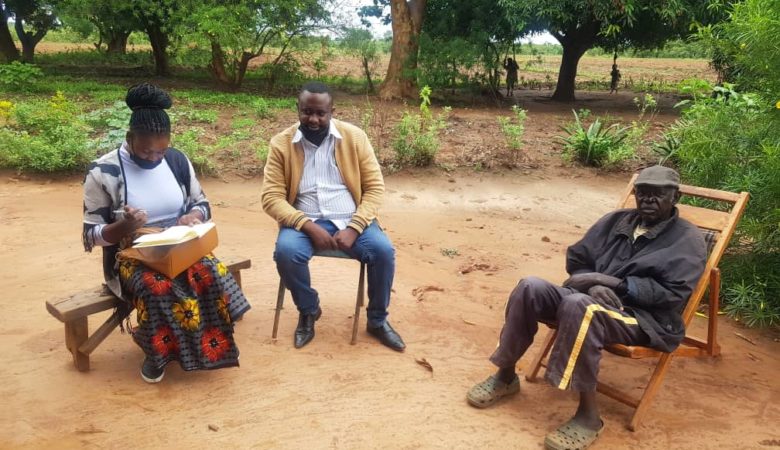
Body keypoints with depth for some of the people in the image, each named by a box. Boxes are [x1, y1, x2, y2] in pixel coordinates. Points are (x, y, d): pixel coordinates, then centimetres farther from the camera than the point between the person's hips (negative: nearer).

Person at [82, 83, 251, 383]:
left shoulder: (178, 161, 1)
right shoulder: (103, 173, -11)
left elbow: (202, 204, 12)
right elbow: (91, 235, -7)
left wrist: (192, 217, -12)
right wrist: (124, 226, -28)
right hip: (131, 256, -3)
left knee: (213, 275, -28)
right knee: (158, 288, -36)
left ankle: (210, 343, -3)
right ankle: (157, 351, -6)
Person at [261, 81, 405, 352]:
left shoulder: (354, 137, -2)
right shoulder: (281, 144, -2)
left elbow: (375, 187, -2)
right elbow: (272, 197, -6)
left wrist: (353, 228, -16)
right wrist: (309, 226, -21)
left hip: (350, 219, 1)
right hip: (305, 221, 0)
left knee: (383, 250, -26)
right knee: (286, 251, -31)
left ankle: (377, 320, 1)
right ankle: (308, 311, 1)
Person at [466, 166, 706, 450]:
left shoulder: (687, 239, 2)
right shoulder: (616, 221, 15)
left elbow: (672, 293, -10)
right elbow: (577, 259, 13)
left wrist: (615, 283, -19)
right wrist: (593, 285, -10)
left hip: (646, 318, -5)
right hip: (593, 300, 6)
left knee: (579, 306, -38)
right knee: (531, 288, -19)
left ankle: (588, 415, -28)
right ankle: (505, 376, -4)